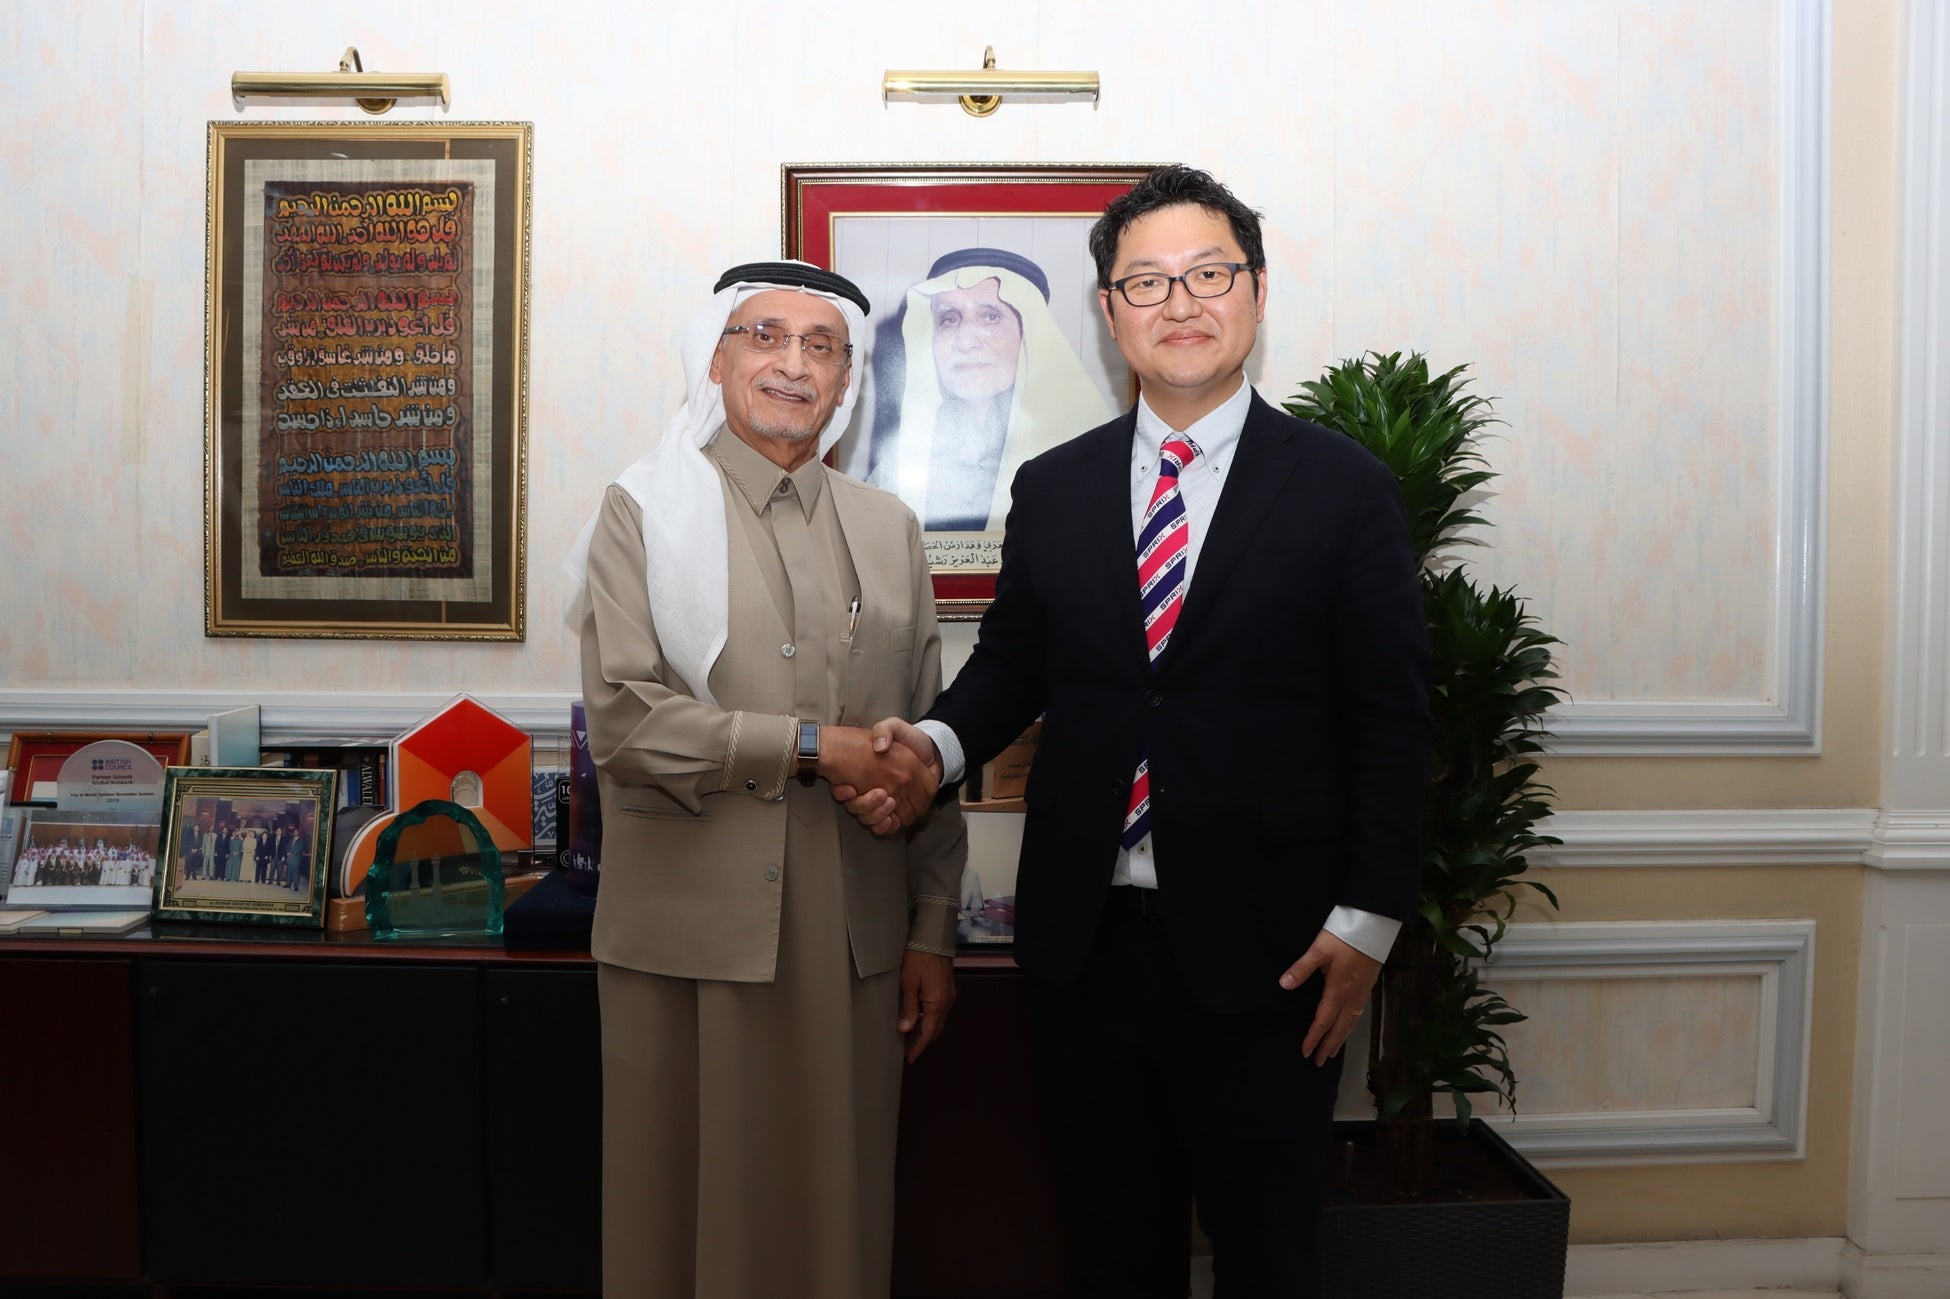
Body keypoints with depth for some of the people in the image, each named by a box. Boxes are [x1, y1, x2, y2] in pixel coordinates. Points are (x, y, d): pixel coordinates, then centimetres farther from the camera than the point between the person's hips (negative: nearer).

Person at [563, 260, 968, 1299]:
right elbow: (621, 721, -12)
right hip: (690, 931, -3)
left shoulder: (888, 530, 12)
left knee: (834, 1208, 11)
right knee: (690, 1203, 8)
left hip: (854, 940, 3)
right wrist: (812, 747, -15)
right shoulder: (643, 512, 1)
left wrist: (933, 932, 7)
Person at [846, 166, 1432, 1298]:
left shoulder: (1345, 489, -3)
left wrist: (1367, 921, -8)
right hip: (1086, 947, 3)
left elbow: (1391, 720, -4)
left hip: (1263, 953, -3)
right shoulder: (1052, 489, 7)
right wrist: (936, 745, -9)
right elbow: (1010, 664, 12)